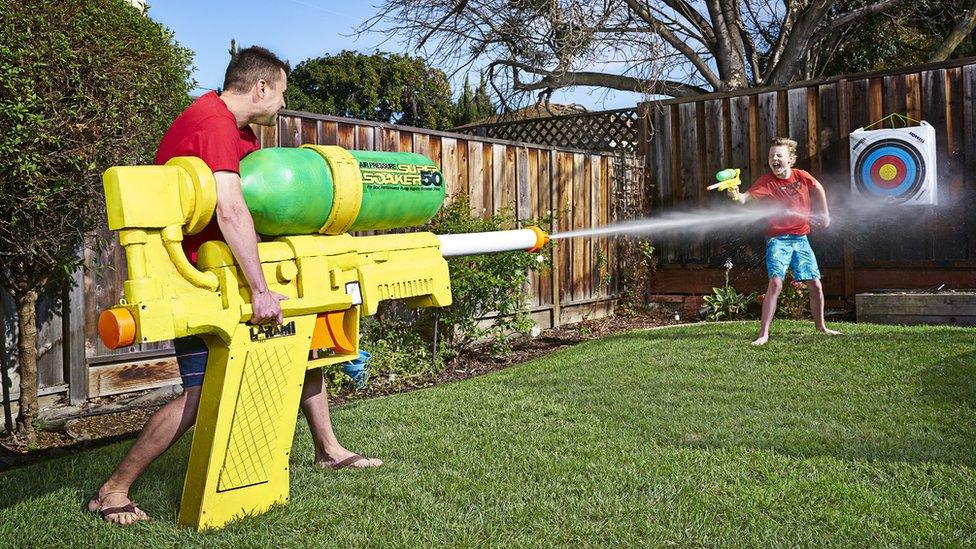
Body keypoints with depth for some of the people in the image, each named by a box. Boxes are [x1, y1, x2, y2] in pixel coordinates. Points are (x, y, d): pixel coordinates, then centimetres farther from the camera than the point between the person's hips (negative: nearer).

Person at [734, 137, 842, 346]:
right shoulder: (767, 181, -13)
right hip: (778, 239, -4)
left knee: (815, 284, 8)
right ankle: (763, 334, -17)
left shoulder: (802, 177, -2)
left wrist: (824, 214, 20)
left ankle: (820, 326, 31)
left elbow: (818, 189, 20)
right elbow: (748, 196, -30)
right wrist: (738, 196, -52)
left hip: (801, 238, 4)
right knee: (775, 283, -21)